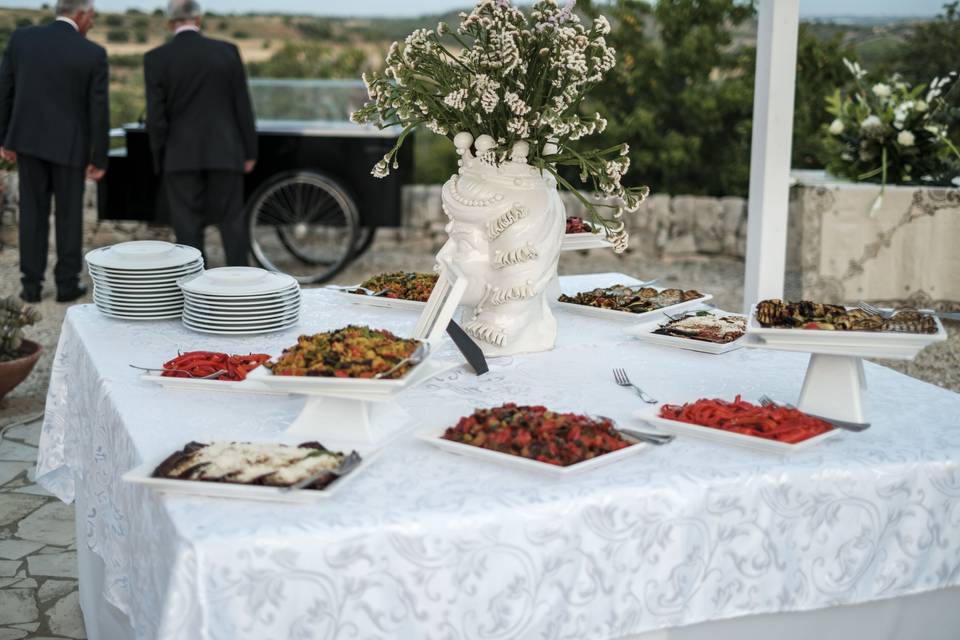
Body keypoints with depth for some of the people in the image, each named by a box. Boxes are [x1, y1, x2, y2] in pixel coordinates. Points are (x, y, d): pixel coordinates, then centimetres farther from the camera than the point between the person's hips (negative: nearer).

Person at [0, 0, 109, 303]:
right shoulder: (94, 54, -12)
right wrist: (99, 159, -3)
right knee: (69, 213, 9)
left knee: (33, 212, 11)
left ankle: (32, 284, 11)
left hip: (29, 138, 3)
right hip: (69, 144, -2)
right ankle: (67, 284, 13)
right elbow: (99, 112, -11)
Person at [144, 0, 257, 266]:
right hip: (225, 153, 1)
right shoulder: (227, 51, 0)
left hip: (181, 155, -1)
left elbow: (156, 116, -5)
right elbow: (243, 107, 1)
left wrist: (159, 159, 5)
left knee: (188, 226, 4)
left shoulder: (156, 58, -4)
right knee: (231, 221, 8)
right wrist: (250, 152, 7)